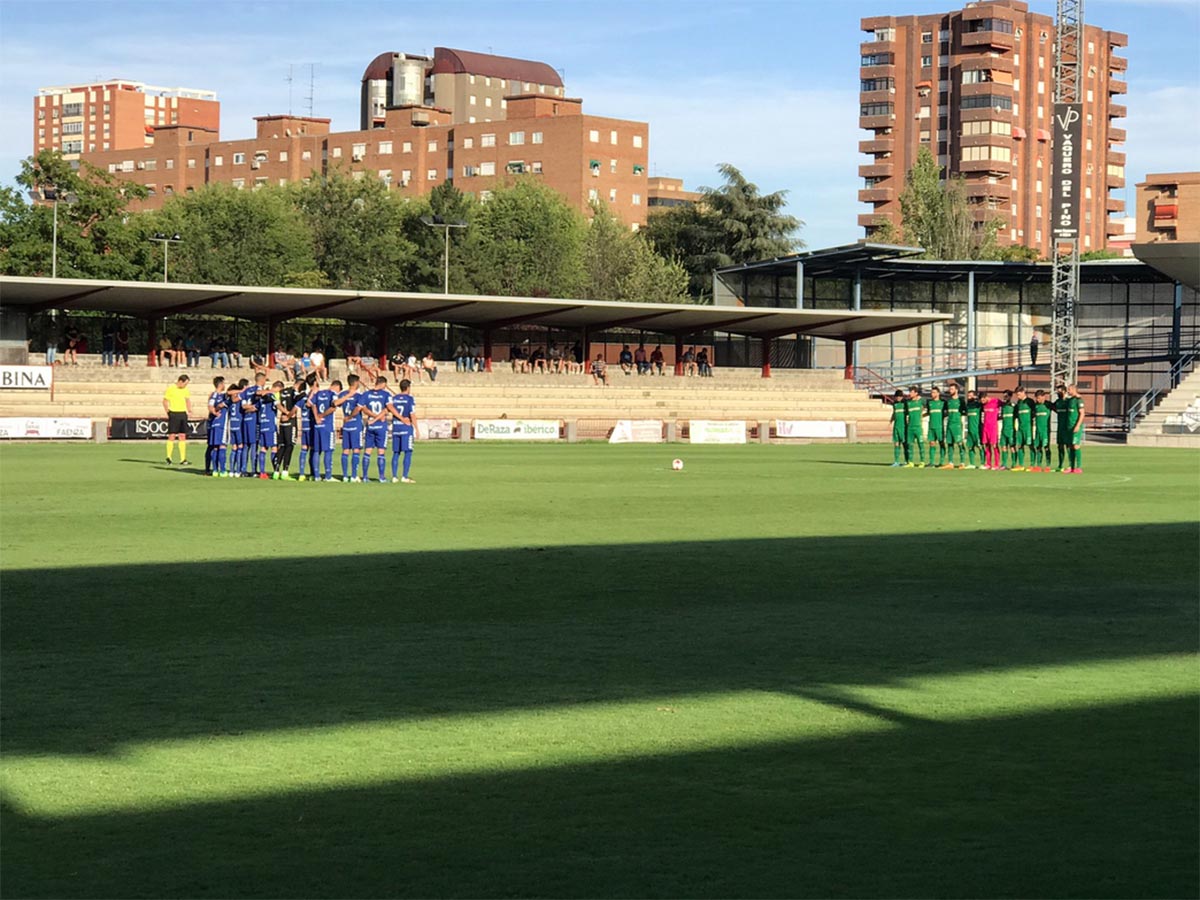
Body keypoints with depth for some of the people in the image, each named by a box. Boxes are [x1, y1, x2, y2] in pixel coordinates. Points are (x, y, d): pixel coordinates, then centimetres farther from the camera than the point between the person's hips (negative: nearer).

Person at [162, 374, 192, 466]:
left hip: (183, 413, 6)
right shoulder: (170, 389, -7)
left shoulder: (185, 390, 10)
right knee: (172, 436, -6)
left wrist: (189, 410, 7)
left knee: (183, 436, 5)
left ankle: (183, 459, 6)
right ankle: (168, 457, 2)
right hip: (173, 414, -6)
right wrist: (168, 412, -9)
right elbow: (165, 401, -4)